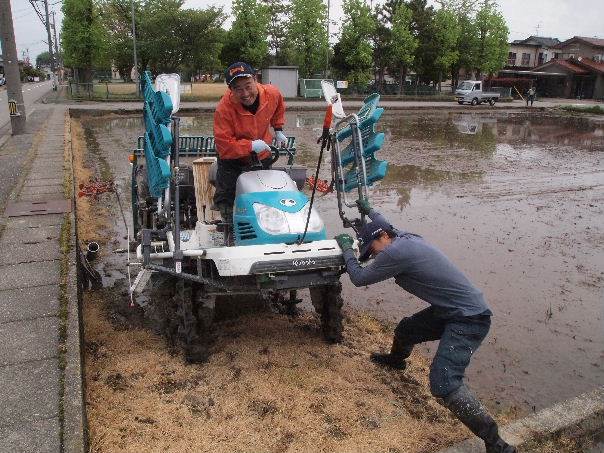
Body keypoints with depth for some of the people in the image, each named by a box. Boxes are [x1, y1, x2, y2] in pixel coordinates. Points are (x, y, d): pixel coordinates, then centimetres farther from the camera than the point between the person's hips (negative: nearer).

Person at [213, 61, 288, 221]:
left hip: (263, 156, 4)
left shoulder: (272, 93, -20)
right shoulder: (224, 109, -32)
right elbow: (223, 145, -32)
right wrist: (251, 146, -36)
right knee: (225, 200, 4)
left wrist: (278, 130, 4)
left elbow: (278, 106, 8)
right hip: (233, 160, -3)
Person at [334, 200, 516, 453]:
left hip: (469, 320, -10)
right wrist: (369, 211, 45)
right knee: (405, 330, 26)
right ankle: (395, 360, 58)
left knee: (443, 385, -20)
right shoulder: (407, 238, 7)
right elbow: (388, 227, 32)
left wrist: (346, 248, 5)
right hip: (449, 311, 10)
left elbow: (359, 278, -8)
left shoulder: (396, 252, -21)